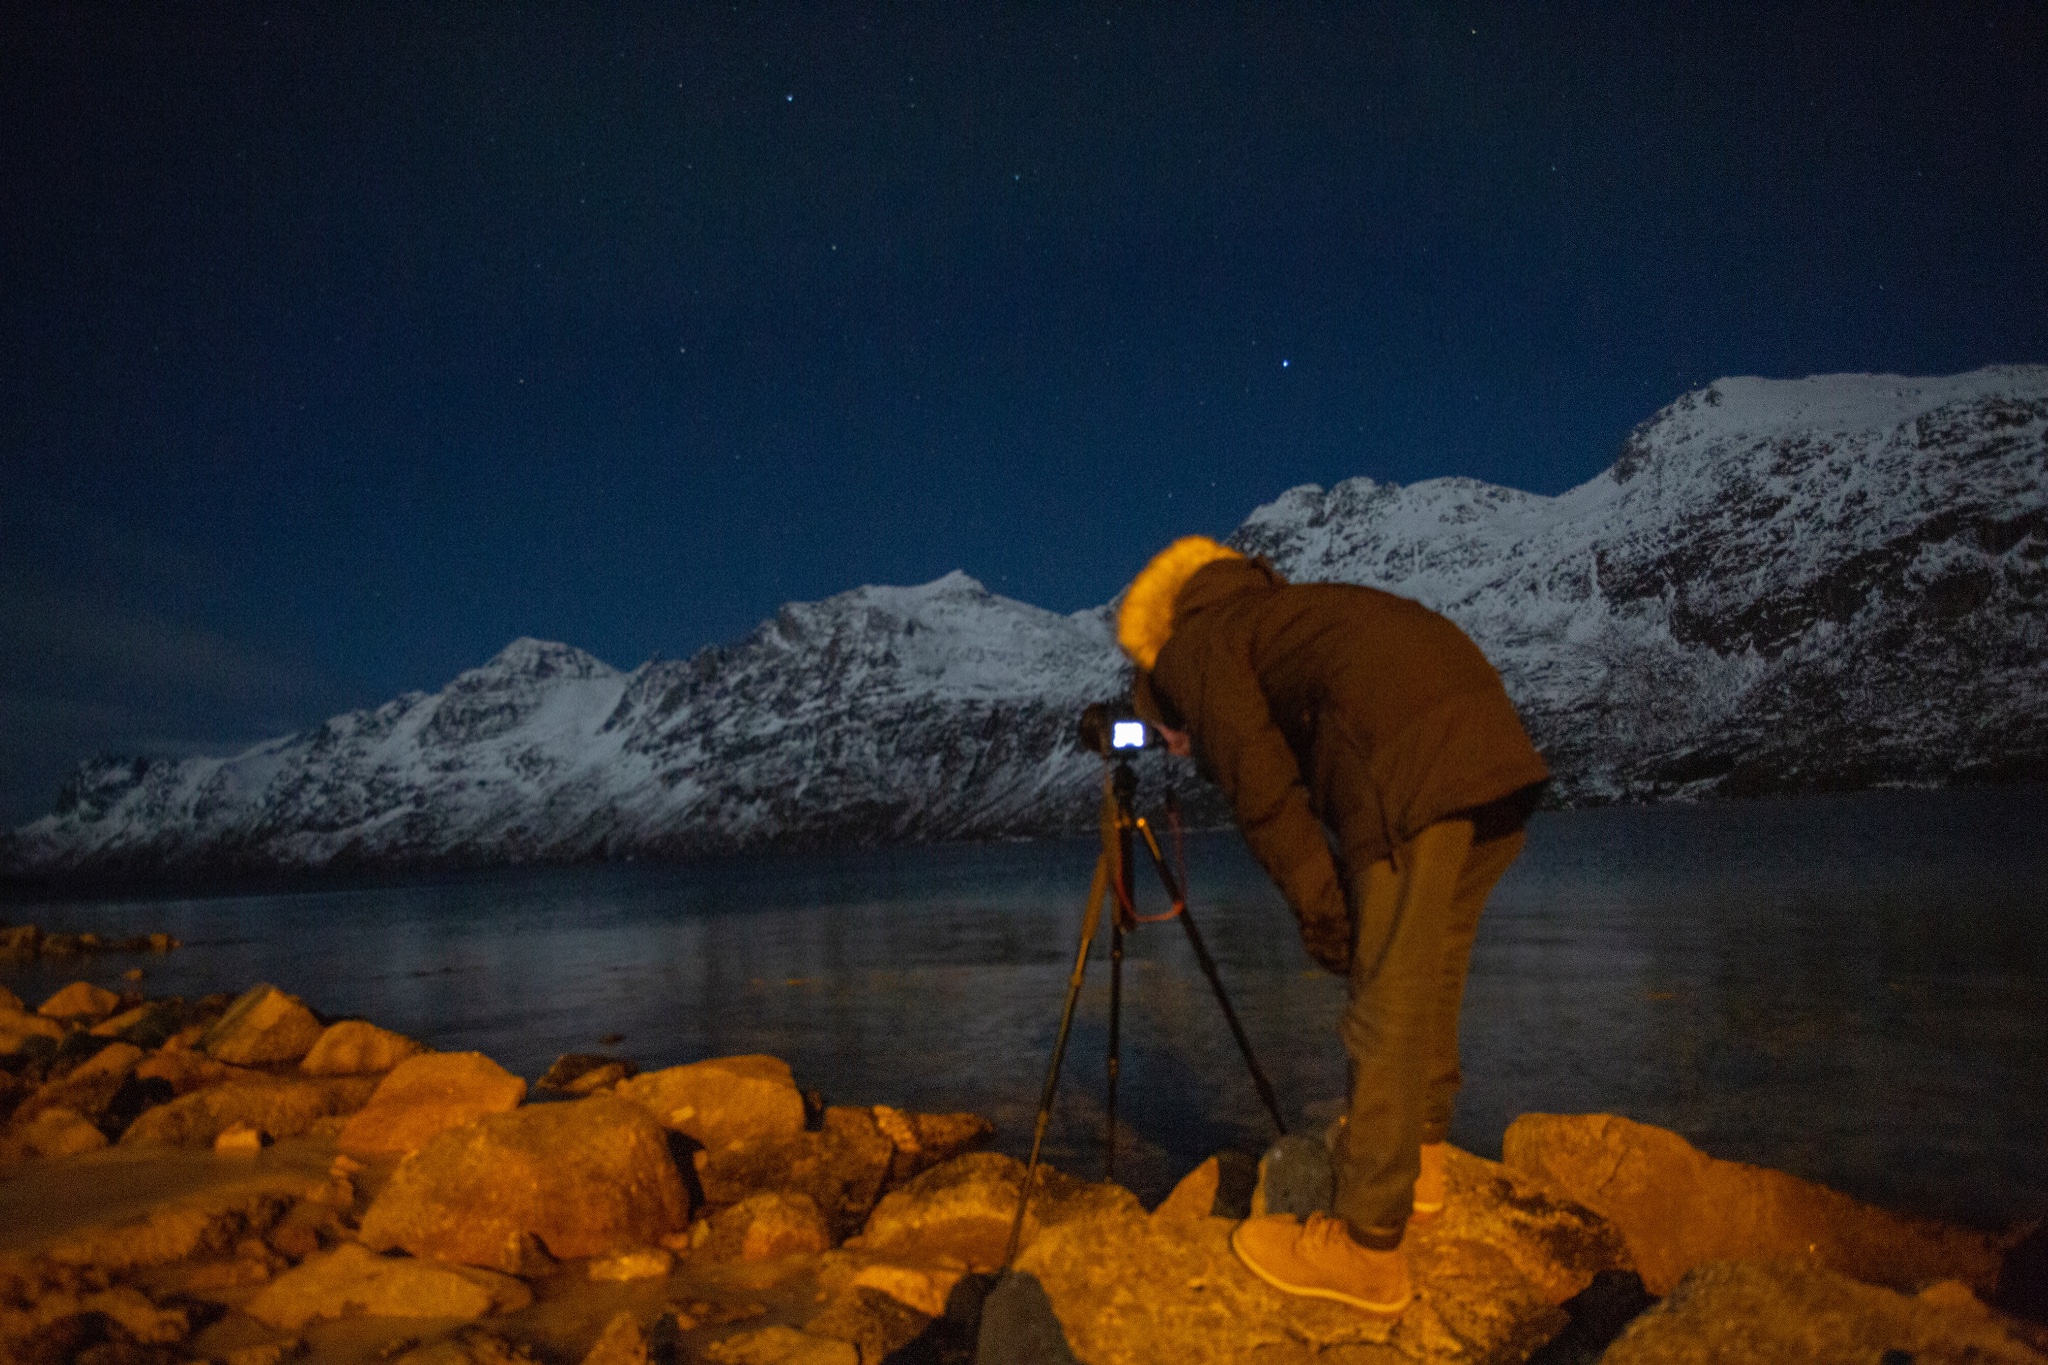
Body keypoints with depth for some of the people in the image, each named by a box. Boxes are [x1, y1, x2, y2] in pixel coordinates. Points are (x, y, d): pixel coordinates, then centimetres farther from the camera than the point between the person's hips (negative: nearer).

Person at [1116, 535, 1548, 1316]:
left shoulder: (1190, 650, 10)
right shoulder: (1268, 613, 34)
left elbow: (1261, 784, -4)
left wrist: (1315, 907, 0)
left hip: (1411, 768, -9)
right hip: (1497, 750, 9)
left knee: (1388, 1009, -3)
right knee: (1433, 976, 23)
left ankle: (1366, 1250, 6)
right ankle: (1421, 1158, 39)